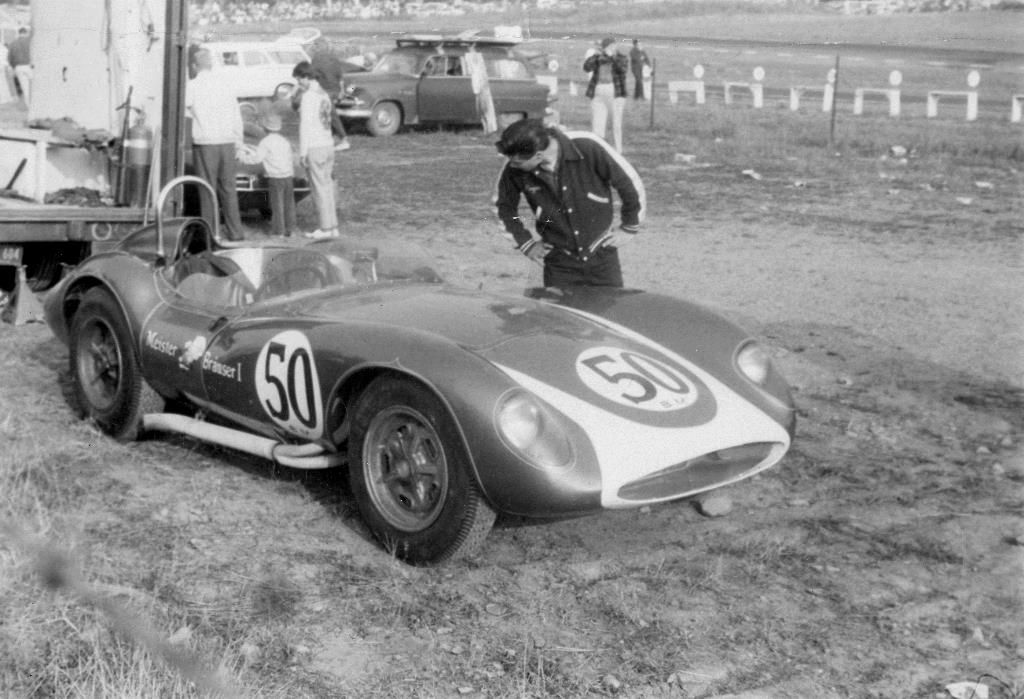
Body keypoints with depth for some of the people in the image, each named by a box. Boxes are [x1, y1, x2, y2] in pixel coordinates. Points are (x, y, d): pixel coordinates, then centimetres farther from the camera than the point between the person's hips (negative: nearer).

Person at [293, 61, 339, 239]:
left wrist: (303, 153, -14)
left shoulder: (308, 97, -13)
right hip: (327, 144, 8)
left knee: (320, 189, -4)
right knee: (327, 187, 10)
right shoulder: (324, 94, 14)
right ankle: (332, 226, 12)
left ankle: (326, 228, -3)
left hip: (314, 147, -8)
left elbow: (305, 126, -16)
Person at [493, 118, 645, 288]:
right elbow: (504, 206, 7)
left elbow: (631, 182, -10)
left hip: (601, 254, -1)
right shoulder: (514, 170, -14)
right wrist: (526, 243, 3)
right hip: (558, 262, 1)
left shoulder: (588, 148, -22)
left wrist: (629, 228, -2)